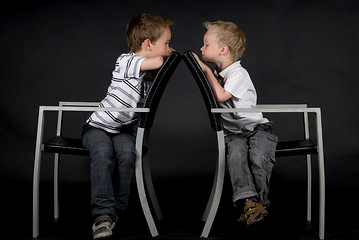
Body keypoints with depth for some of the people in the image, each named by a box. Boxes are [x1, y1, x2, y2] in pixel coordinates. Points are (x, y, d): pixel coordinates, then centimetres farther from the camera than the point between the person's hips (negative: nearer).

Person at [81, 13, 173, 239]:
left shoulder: (152, 73, 6)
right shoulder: (125, 61, -18)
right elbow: (157, 61, -29)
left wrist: (170, 57, 2)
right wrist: (169, 55, -9)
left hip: (124, 130, 5)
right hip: (98, 125, -5)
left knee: (127, 153, -27)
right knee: (103, 153, -33)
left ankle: (116, 210, -20)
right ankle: (103, 212, -34)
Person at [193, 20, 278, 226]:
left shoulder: (238, 73, -10)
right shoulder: (216, 74, 15)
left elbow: (220, 96, -23)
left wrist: (206, 70, -14)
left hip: (257, 127, -5)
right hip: (234, 132, 5)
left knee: (258, 158, -30)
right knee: (236, 155, -28)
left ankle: (260, 202, -13)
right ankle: (247, 199, -36)